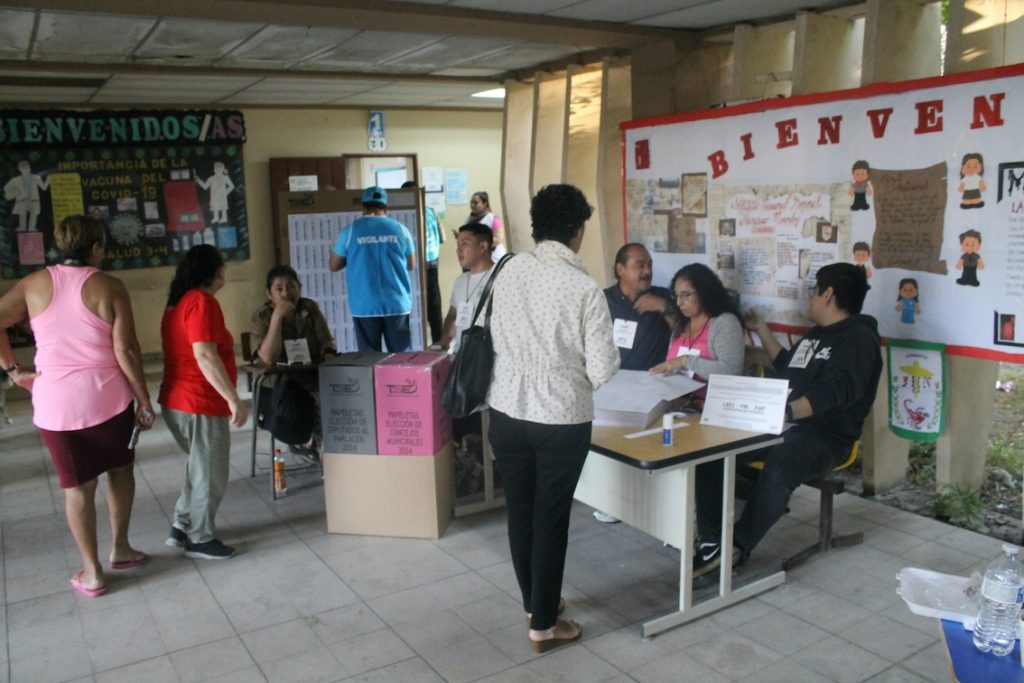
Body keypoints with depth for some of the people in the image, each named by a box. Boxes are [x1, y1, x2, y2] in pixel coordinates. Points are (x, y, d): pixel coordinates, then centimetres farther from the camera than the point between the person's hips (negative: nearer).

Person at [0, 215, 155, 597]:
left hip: (55, 401, 2)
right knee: (120, 468, 22)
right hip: (107, 396, -2)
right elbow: (126, 350, -11)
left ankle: (92, 573, 18)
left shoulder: (35, 284, 3)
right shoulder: (109, 287, -7)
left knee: (77, 485, 10)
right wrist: (144, 401, -5)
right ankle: (120, 548, 28)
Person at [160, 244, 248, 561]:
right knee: (211, 474, 5)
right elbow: (205, 356, -26)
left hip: (177, 401, 10)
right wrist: (235, 400, -25)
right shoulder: (202, 301, -17)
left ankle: (181, 528, 30)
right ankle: (201, 540, 17)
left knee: (200, 467, 24)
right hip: (200, 404, -10)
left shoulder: (177, 303, 13)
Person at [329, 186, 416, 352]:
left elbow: (334, 266, 8)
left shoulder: (350, 231, -1)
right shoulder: (400, 229, 3)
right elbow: (411, 265, 14)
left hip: (365, 307, -1)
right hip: (397, 305, 1)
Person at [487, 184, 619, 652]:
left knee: (520, 512, 19)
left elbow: (497, 338, 7)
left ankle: (533, 602, 38)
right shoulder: (584, 289, -16)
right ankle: (543, 625, 23)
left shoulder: (510, 271, -3)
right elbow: (602, 370, -13)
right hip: (562, 419, -4)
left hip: (507, 412, 4)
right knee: (550, 520, 10)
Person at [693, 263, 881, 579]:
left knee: (778, 467, -39)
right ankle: (711, 540, -16)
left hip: (825, 437, -9)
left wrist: (787, 411, -37)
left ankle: (738, 548, -22)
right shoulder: (815, 334, 23)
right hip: (781, 425, 9)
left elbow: (838, 389, -25)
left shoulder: (859, 338, -8)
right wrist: (762, 330, 39)